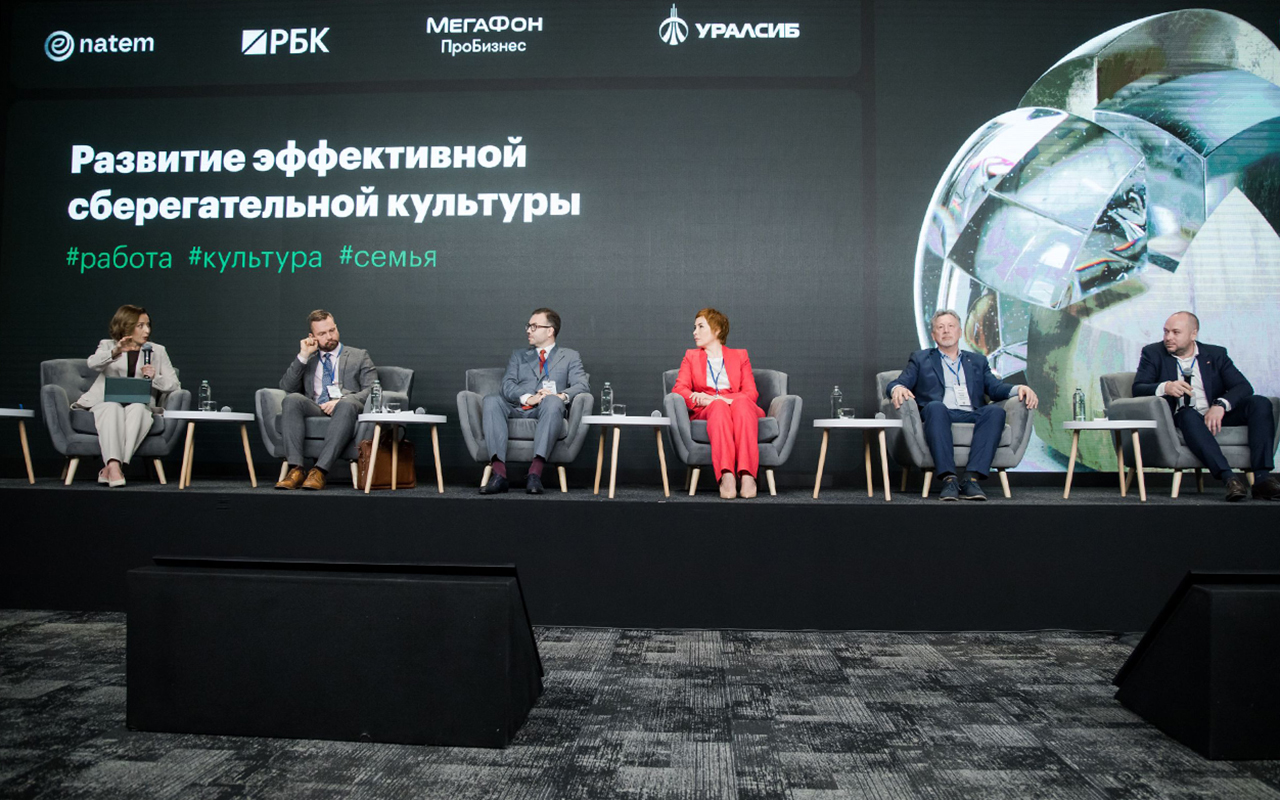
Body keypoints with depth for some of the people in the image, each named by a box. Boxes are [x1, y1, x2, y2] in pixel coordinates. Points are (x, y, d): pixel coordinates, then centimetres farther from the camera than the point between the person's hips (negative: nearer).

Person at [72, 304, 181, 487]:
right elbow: (93, 363, -6)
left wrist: (154, 378, -8)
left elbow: (175, 385, 13)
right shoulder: (107, 345, 20)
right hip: (106, 402, 0)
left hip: (139, 404, 1)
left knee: (137, 409, -35)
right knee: (113, 408, -36)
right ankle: (114, 466, -52)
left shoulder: (158, 351, 22)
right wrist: (115, 353, -26)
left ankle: (109, 468, -42)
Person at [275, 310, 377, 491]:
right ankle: (296, 469, -38)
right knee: (292, 399, -31)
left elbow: (372, 390, 6)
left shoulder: (359, 356, 20)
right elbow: (286, 387, 13)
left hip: (344, 408, -2)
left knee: (347, 405, -39)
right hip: (313, 409, 2)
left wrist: (341, 400, -12)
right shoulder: (307, 360, 28)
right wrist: (303, 356, 6)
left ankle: (320, 471, -44)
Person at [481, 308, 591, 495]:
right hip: (517, 410, 2)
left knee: (553, 401, -37)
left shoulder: (570, 357, 21)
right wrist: (527, 398, -12)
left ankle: (535, 472, -46)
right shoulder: (518, 355, 27)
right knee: (491, 400, -29)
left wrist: (562, 396, -19)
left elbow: (583, 385, 3)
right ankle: (499, 473, -40)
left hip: (545, 414, -2)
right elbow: (507, 385, 9)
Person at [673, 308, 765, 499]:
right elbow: (679, 389, 8)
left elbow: (751, 393, 8)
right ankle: (726, 475, -60)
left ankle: (747, 474, -54)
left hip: (741, 408, 0)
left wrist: (723, 399, -12)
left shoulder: (740, 356, 24)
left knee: (741, 403, -37)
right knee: (719, 407, -38)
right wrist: (699, 399, -15)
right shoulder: (691, 356, 27)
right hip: (705, 413, 0)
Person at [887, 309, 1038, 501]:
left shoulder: (977, 361, 30)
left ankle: (972, 479, -38)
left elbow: (995, 387, 17)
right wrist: (898, 389, -15)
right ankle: (949, 478, -43)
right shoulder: (920, 359, 23)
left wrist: (1019, 389, -5)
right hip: (939, 414, -2)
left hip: (972, 416, 2)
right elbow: (897, 384, 11)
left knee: (995, 411, -30)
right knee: (935, 406, -37)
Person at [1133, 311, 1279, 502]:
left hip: (1216, 415, 3)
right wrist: (1165, 387, -25)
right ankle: (1229, 478, -46)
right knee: (1188, 414, -35)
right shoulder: (1153, 353, 10)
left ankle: (1262, 478, -30)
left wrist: (1221, 405, -20)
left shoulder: (1216, 354, 14)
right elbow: (1137, 389, -3)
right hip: (1182, 419, -3)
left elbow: (1244, 386, 1)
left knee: (1260, 403, -20)